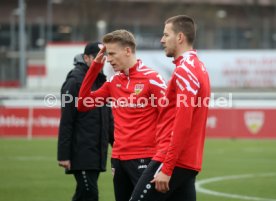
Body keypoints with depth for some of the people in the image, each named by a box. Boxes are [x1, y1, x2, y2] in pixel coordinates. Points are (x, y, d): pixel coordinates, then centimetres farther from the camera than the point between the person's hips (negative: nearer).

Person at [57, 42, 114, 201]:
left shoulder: (101, 81, 16)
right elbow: (66, 121, -12)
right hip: (81, 153, -7)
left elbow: (108, 119, 21)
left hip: (98, 152, 7)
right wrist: (64, 155, -16)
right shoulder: (75, 81, -8)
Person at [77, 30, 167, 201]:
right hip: (119, 158, 7)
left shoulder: (151, 78, -8)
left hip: (143, 159, -7)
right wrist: (95, 66, 5)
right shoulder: (114, 81, 11)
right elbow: (83, 104, 11)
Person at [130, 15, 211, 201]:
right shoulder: (198, 67, 18)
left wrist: (166, 169, -21)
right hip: (189, 163, 10)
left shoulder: (185, 70, -13)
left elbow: (182, 125, -20)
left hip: (173, 162, -10)